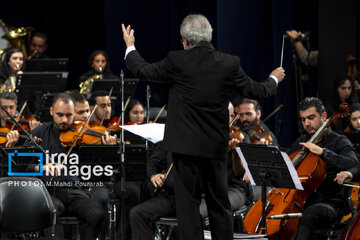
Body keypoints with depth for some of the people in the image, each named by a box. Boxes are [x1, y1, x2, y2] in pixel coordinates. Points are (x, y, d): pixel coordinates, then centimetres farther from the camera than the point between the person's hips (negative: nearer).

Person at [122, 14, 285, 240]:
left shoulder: (177, 61, -11)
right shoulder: (230, 64, -3)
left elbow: (143, 71, 2)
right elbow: (255, 90, 8)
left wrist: (130, 47, 21)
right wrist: (274, 79, 30)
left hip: (186, 144, -3)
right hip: (216, 145, 3)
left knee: (188, 202, 2)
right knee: (219, 203, 13)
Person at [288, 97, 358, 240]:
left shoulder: (339, 141, -1)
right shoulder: (300, 142, 17)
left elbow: (353, 165, -20)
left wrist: (323, 152, -23)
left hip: (332, 203, -6)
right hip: (303, 201, 6)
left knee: (310, 214, -38)